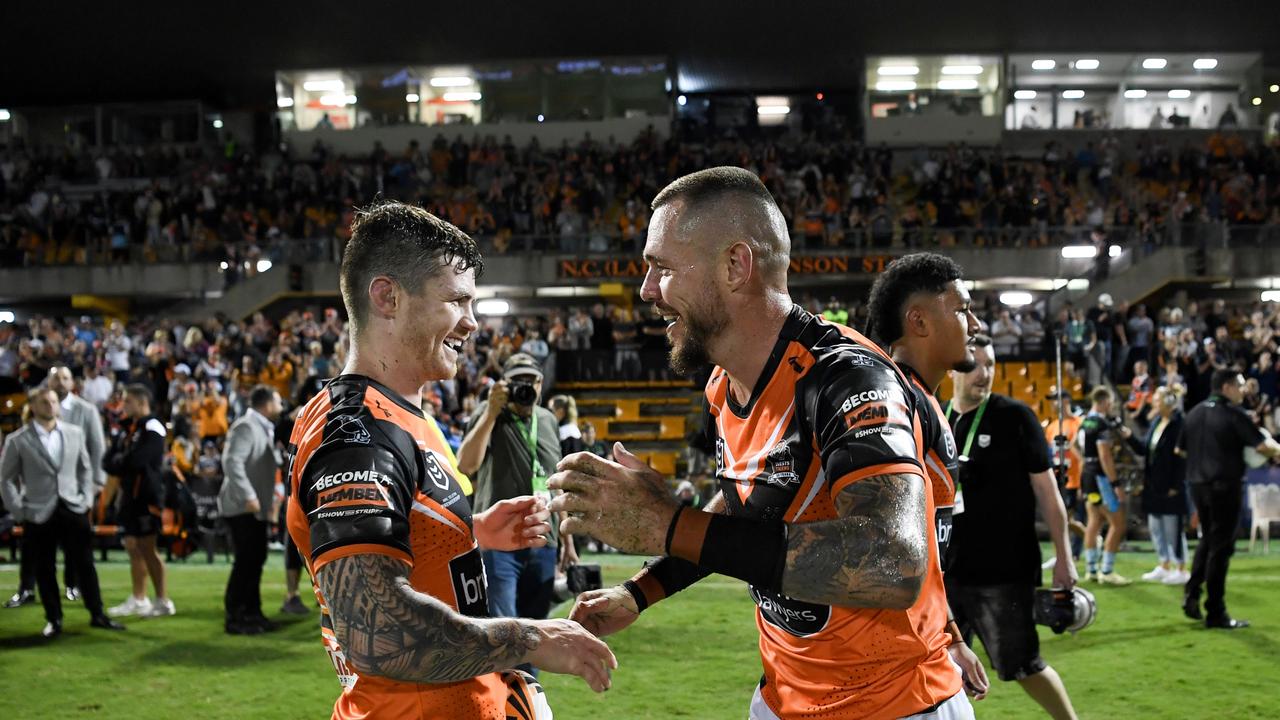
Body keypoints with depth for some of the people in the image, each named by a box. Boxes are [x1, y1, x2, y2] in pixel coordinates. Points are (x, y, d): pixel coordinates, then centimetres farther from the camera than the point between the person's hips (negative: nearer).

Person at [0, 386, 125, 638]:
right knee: (44, 570, 5)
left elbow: (85, 468, 13)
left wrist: (87, 499, 4)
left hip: (73, 510, 2)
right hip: (38, 515, -2)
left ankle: (97, 615, 14)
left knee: (85, 565, 5)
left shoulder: (75, 433, 6)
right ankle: (53, 620, 16)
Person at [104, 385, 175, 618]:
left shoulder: (152, 428, -13)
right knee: (133, 548, 13)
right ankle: (138, 599, 21)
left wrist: (118, 463, -4)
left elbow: (136, 461, -22)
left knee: (147, 549, -6)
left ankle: (163, 601, 0)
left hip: (147, 497, -9)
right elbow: (108, 461, 10)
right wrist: (123, 465, -10)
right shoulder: (128, 428, 15)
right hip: (130, 495, 9)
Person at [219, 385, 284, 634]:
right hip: (241, 508, -10)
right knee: (246, 561, -9)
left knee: (255, 560, 14)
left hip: (256, 508, 10)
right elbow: (232, 463, -26)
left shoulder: (263, 428, 18)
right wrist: (248, 496, -28)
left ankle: (252, 613, 23)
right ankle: (235, 618, -3)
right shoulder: (246, 427, -15)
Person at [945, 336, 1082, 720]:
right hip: (946, 571, 5)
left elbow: (1046, 489, -5)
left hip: (1006, 570, -4)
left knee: (1022, 667, 0)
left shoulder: (1014, 416, -5)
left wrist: (1063, 557, -8)